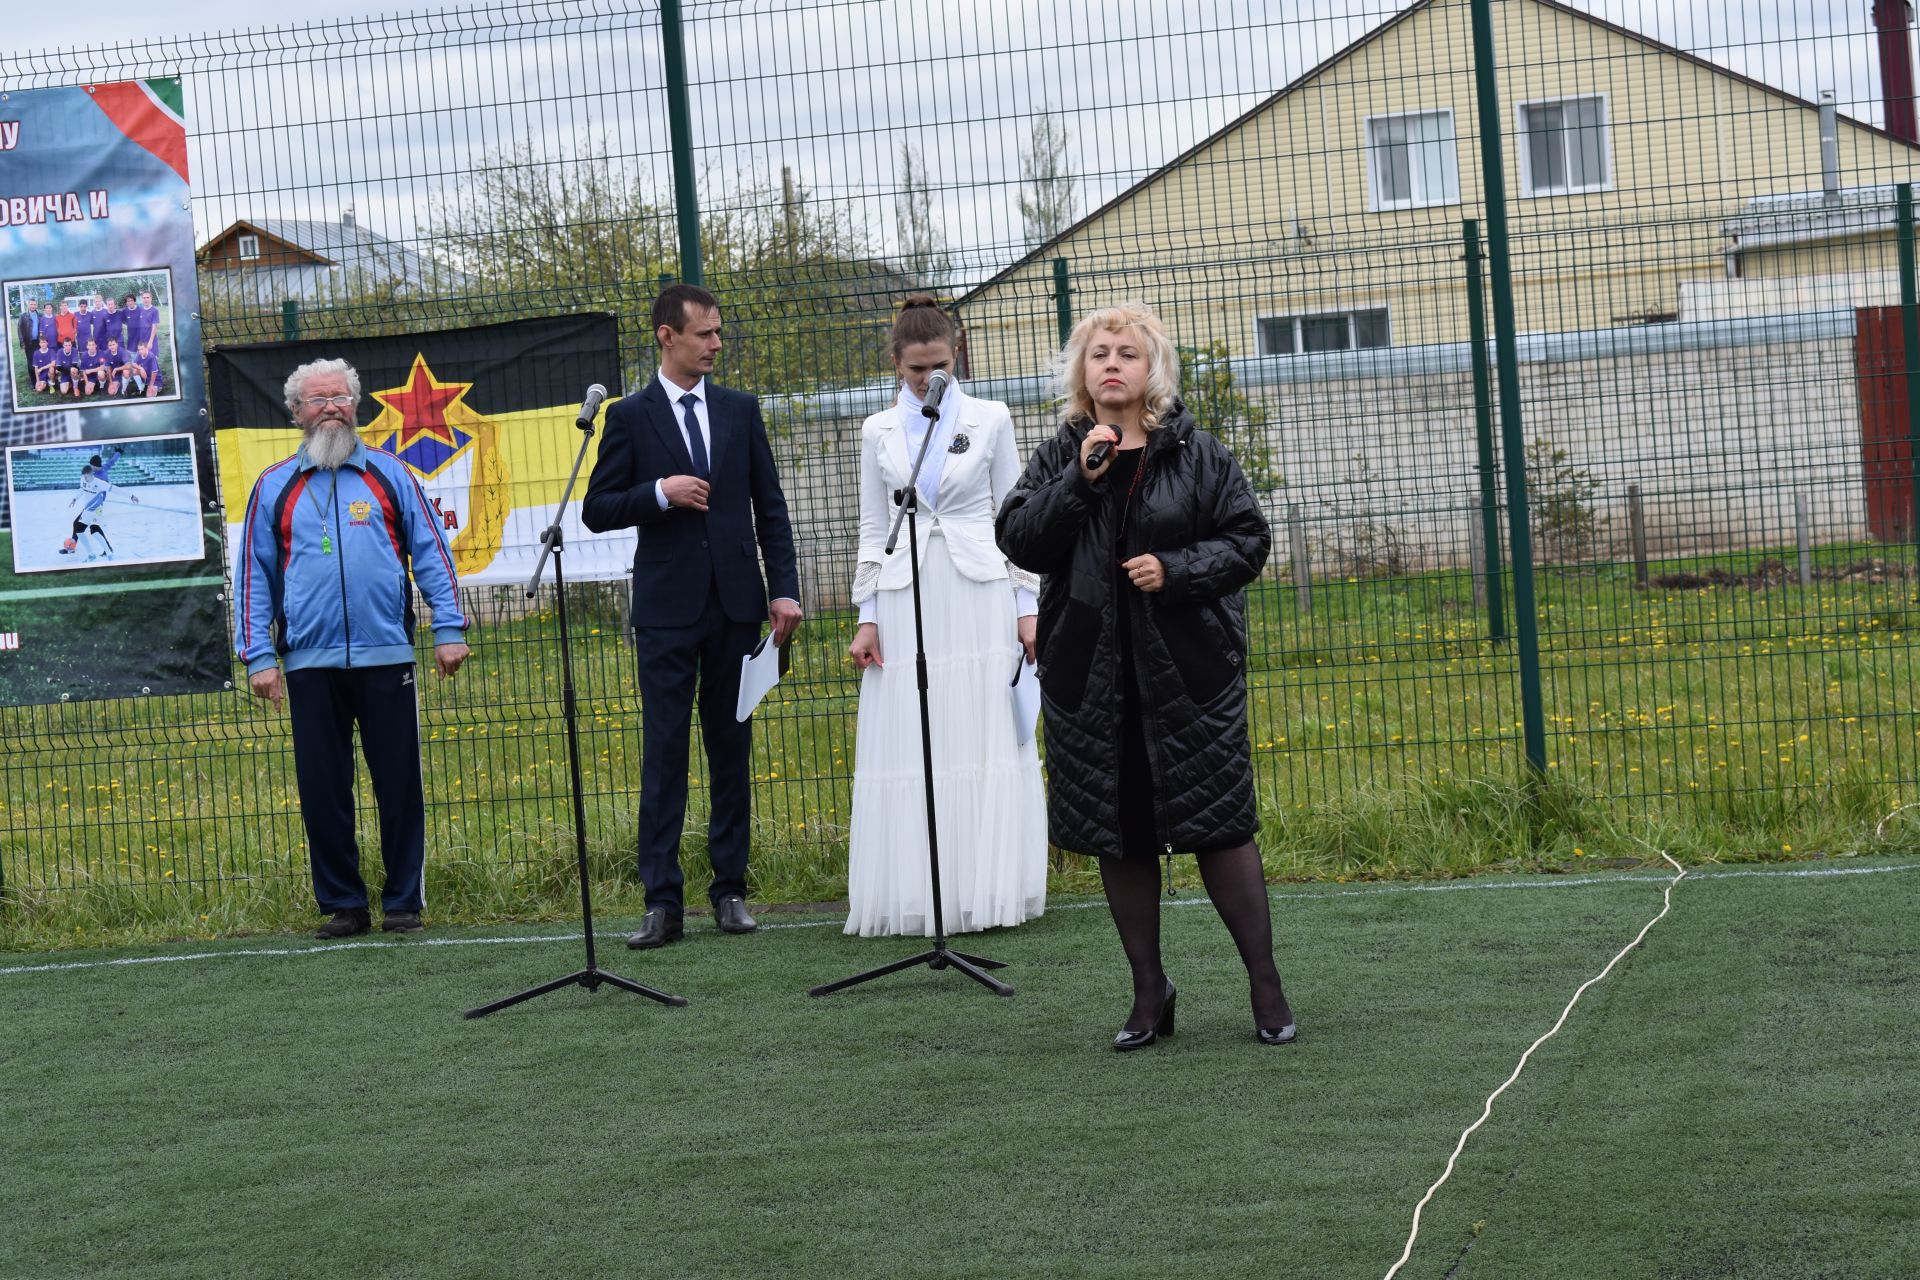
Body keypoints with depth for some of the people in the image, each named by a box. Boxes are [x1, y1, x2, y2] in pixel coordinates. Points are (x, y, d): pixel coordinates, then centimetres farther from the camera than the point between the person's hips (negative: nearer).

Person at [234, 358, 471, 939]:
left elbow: (432, 551, 9)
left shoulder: (389, 475, 9)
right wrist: (258, 655, 3)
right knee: (322, 791, 3)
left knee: (399, 785, 1)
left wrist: (448, 629, 1)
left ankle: (404, 903, 10)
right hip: (310, 665, 1)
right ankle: (343, 905, 14)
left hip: (386, 657, -1)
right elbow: (254, 574, 11)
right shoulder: (274, 488, 10)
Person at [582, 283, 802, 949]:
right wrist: (659, 493, -15)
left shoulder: (740, 410, 10)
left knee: (732, 750, 7)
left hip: (735, 604, 3)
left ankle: (730, 891, 14)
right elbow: (597, 510, 1)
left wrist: (785, 588, 1)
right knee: (664, 754, -4)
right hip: (667, 610, -3)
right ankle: (662, 902, -3)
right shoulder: (630, 417, 2)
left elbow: (770, 505, 10)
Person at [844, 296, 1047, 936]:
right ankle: (916, 898, 3)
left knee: (985, 742, -3)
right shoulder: (879, 432, 9)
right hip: (906, 599, 1)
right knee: (906, 750, -1)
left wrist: (1027, 606, 0)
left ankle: (987, 890, 3)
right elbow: (873, 529, 11)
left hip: (979, 596, -1)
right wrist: (867, 617, 4)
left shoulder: (990, 420, 5)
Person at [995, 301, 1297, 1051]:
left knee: (1219, 824, -2)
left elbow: (1247, 539, 0)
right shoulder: (1059, 459, 6)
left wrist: (1176, 569, -15)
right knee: (1118, 834, 8)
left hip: (1188, 671, -2)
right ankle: (1150, 994, 19)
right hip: (1090, 673, 3)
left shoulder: (1198, 454, 1)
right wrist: (1080, 478, -15)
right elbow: (1018, 542, -5)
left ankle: (1266, 988, 9)